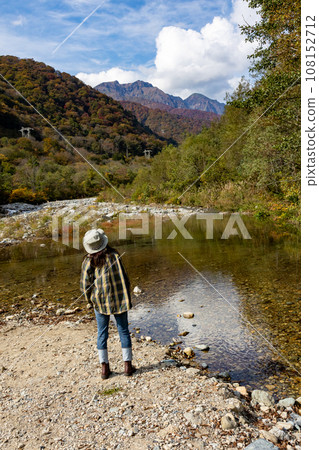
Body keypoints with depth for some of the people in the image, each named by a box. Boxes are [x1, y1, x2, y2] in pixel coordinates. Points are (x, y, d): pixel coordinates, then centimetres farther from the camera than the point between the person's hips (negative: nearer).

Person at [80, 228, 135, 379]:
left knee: (102, 333, 13)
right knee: (123, 331, 11)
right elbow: (123, 278, -6)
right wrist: (127, 297, 5)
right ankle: (127, 366, 18)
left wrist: (90, 300, 11)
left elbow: (85, 285, -4)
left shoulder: (88, 262, -8)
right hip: (119, 299, -1)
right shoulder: (114, 255, -9)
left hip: (100, 302, 1)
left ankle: (105, 368, 18)